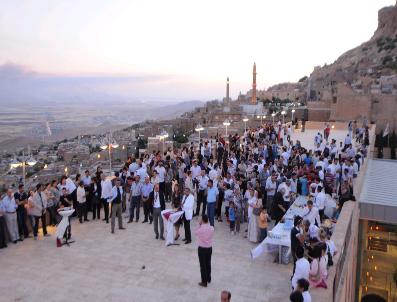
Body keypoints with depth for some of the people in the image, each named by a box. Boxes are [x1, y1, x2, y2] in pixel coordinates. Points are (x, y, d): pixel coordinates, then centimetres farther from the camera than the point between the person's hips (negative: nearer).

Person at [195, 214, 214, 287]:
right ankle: (208, 279, 38)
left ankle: (204, 282, 16)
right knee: (208, 264, 21)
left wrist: (199, 224, -1)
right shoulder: (212, 228, -11)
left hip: (202, 248, -4)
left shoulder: (200, 229, -22)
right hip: (209, 248, 4)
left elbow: (196, 233, 0)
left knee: (203, 265, 8)